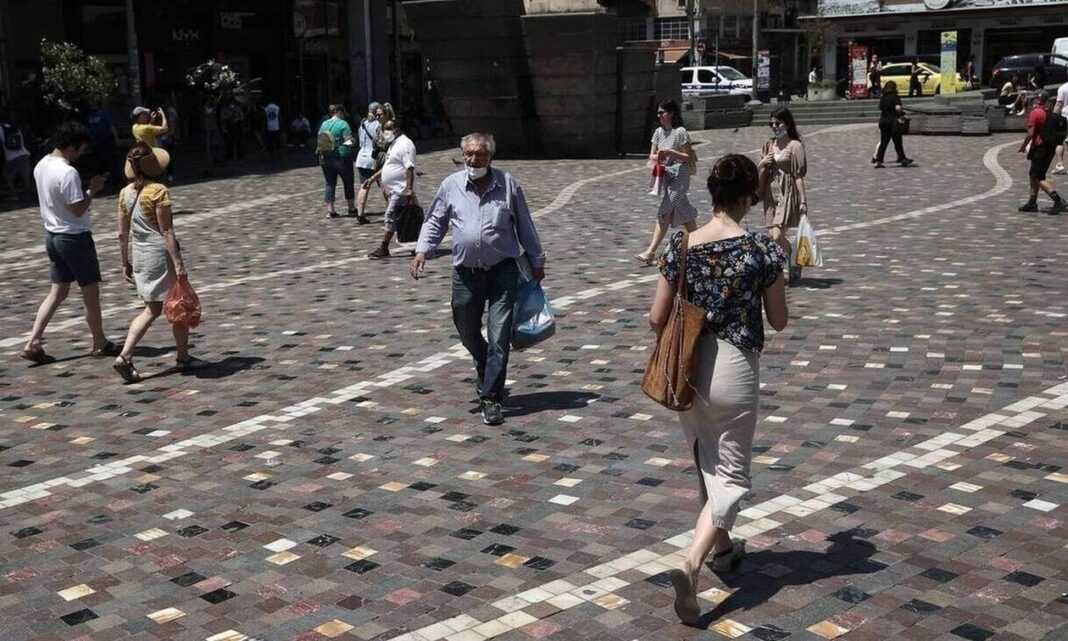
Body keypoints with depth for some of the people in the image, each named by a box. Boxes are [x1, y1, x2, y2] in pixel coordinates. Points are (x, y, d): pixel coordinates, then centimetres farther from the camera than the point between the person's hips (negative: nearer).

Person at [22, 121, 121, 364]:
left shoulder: (41, 166, 6)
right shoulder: (68, 173, -23)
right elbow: (77, 209, -23)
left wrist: (86, 190, 8)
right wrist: (92, 190, -10)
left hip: (52, 234, 8)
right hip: (74, 237, -8)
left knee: (57, 292, 14)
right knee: (91, 292, 7)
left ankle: (33, 342, 6)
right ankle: (100, 343, 19)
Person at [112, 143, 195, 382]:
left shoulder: (125, 193, 6)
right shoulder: (158, 191, -14)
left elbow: (122, 233, 9)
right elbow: (166, 231, -17)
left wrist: (126, 262, 17)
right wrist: (178, 261, -16)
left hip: (140, 255, 7)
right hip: (161, 254, -7)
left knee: (152, 310, 15)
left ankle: (124, 356, 1)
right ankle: (183, 357, 21)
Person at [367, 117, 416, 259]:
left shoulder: (405, 144, -14)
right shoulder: (394, 144, 19)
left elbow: (409, 168, -21)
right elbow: (387, 167, 28)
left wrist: (409, 189, -27)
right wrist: (372, 179, 25)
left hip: (401, 190, -10)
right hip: (393, 189, 10)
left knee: (391, 217, -9)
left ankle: (383, 249, -7)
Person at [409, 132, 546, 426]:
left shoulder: (508, 184, 1)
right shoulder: (451, 185, 3)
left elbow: (525, 226, 9)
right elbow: (435, 222, 11)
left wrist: (536, 261, 13)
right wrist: (422, 251, -4)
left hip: (503, 270, -2)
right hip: (466, 272, 2)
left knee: (499, 337, -6)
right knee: (467, 332, 14)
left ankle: (490, 398, 1)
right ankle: (486, 372, 43)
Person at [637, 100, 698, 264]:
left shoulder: (680, 132, -9)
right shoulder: (658, 132, 11)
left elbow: (689, 157, -9)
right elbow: (651, 155, 12)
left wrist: (670, 153, -20)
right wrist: (657, 157, -11)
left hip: (679, 176, -7)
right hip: (664, 176, 7)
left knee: (664, 214, -12)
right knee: (683, 215, 12)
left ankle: (651, 252, -13)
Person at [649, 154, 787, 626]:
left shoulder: (680, 246, -4)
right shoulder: (762, 249, -12)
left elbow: (656, 318, -2)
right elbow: (779, 321, -2)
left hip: (687, 367, 4)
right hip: (734, 367, -4)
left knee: (707, 464, 24)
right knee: (731, 474, 5)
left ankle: (721, 546, 43)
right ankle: (691, 565, -13)